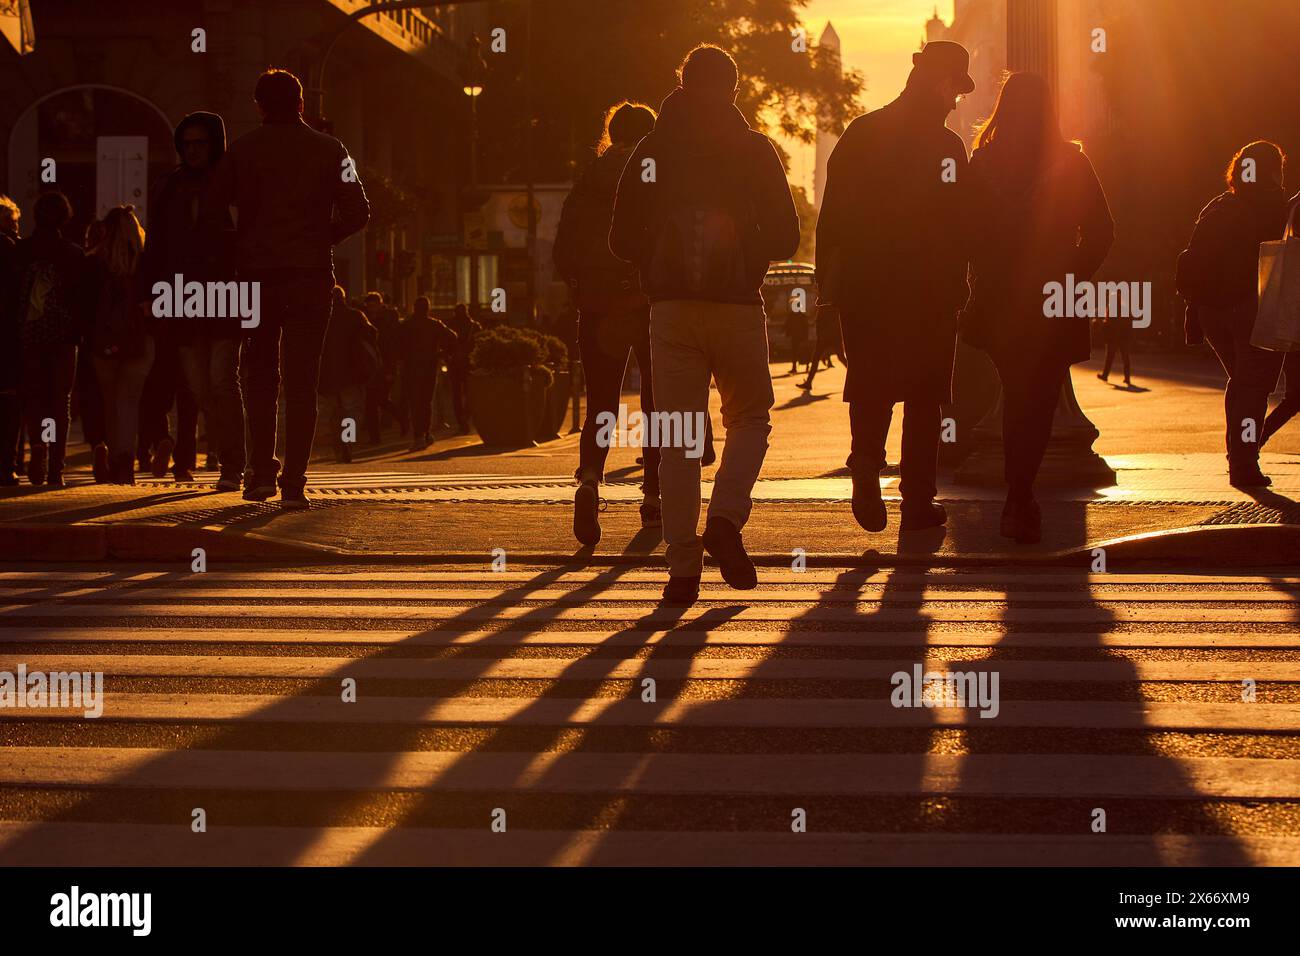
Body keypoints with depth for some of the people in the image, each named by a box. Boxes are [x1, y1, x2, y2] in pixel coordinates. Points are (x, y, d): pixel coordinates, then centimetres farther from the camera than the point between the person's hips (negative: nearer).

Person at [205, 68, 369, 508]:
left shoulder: (241, 150, 2)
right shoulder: (330, 151, 2)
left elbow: (212, 209, 0)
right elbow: (357, 213, -1)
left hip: (256, 274, 0)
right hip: (311, 274, 0)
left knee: (259, 376, 13)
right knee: (301, 380, 2)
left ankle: (261, 472, 7)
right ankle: (294, 481, -4)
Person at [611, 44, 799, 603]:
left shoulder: (652, 152, 5)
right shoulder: (754, 150, 1)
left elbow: (623, 241, 5)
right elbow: (785, 237, 1)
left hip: (672, 306, 1)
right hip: (738, 305, -1)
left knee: (677, 435, 3)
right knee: (750, 418, 16)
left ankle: (683, 564, -3)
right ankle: (726, 519, -8)